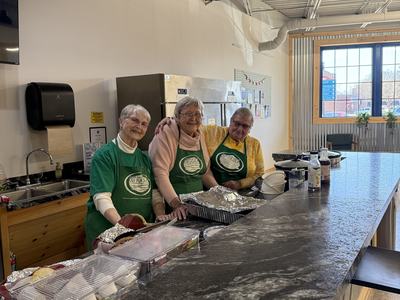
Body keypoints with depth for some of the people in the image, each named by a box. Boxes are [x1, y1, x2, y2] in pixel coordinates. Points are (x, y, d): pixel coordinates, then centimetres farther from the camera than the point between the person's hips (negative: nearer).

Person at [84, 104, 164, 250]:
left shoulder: (145, 158, 10)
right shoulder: (104, 155, -10)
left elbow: (154, 193, 8)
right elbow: (101, 198, -19)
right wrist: (121, 223, -33)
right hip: (107, 231, -5)